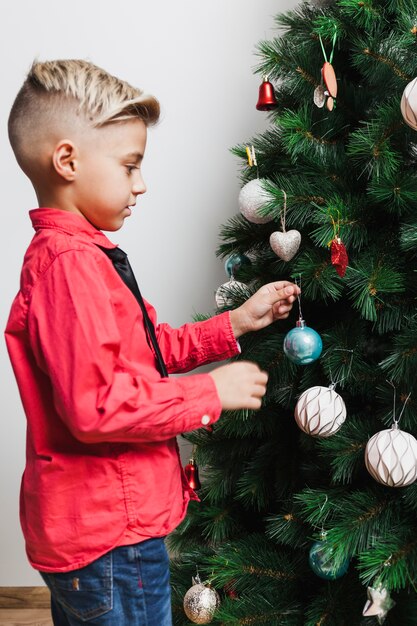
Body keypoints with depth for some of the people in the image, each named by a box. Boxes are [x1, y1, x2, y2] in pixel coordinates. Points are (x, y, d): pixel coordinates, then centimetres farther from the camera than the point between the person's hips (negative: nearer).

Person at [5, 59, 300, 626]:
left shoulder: (66, 254, 13)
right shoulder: (70, 265, -22)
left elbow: (145, 351, 17)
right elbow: (96, 405, -29)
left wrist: (236, 323, 11)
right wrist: (210, 393, -19)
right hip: (110, 538, -10)